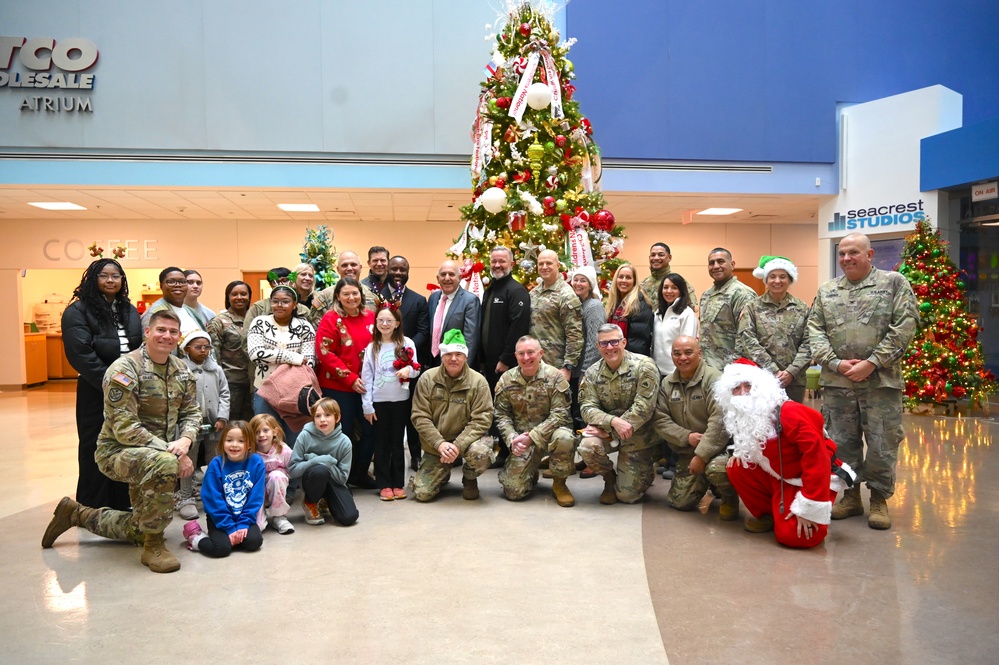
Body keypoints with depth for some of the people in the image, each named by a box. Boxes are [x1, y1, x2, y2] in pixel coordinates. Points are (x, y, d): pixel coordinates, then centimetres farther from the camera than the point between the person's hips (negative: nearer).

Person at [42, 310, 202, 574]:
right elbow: (125, 429, -24)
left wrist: (185, 439, -18)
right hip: (118, 452, -7)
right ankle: (153, 547, -21)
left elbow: (191, 412, 5)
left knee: (142, 530, 13)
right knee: (164, 464, -40)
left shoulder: (181, 370, 3)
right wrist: (172, 453, -28)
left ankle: (77, 514, 36)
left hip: (160, 452, 7)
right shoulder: (124, 369, -19)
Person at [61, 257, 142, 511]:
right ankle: (93, 510, 16)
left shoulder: (130, 310, 14)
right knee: (97, 451, 4)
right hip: (96, 392, -5)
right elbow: (81, 354, -14)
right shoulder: (78, 311, -4)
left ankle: (123, 504, 21)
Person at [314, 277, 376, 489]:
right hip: (338, 387, -5)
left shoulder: (370, 317, 5)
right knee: (343, 432, 2)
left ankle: (359, 473, 26)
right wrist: (351, 378, -16)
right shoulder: (331, 319, -7)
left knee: (370, 429, 7)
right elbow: (325, 353, -13)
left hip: (365, 386, 5)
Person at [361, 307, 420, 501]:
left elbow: (416, 370, 1)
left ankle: (398, 483, 16)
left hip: (401, 400, 0)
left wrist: (409, 370, -23)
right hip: (378, 401, 1)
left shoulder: (407, 343, -2)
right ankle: (384, 484, 13)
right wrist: (367, 405, -5)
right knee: (381, 443, 6)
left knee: (397, 442, 9)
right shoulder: (371, 347, 0)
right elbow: (366, 377, -1)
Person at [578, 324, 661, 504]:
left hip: (639, 436, -3)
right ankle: (609, 479, 3)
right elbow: (587, 407, -11)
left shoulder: (644, 366, -17)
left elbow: (644, 408, -22)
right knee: (587, 446, -30)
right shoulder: (592, 373, -3)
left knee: (628, 495, -4)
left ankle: (646, 467, 31)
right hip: (607, 430, 3)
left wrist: (607, 431, -23)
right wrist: (613, 421, -32)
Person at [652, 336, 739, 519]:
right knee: (679, 502, 1)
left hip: (718, 447, -5)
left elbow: (719, 423, -24)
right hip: (687, 451, 5)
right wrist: (687, 437, -16)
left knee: (716, 469, -37)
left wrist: (701, 456, -27)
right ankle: (703, 484, 33)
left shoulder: (713, 379, -15)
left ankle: (730, 498, -1)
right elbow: (660, 419, 0)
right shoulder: (667, 384, 5)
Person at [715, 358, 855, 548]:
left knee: (792, 535, -24)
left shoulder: (788, 413, -29)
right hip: (779, 479, 8)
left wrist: (809, 508, -31)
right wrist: (741, 451, -3)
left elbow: (816, 456, -33)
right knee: (737, 467, -9)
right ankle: (769, 514, 9)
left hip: (814, 480, -7)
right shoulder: (743, 418, -2)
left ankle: (815, 519, 11)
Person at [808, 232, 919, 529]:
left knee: (882, 444, 2)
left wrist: (871, 363, -13)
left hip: (881, 380, -3)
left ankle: (879, 499, 19)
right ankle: (850, 496, 24)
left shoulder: (894, 283, 2)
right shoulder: (826, 290, 12)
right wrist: (835, 363, -10)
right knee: (842, 443, 10)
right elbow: (815, 330, 6)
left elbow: (905, 326, -7)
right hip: (836, 382, 3)